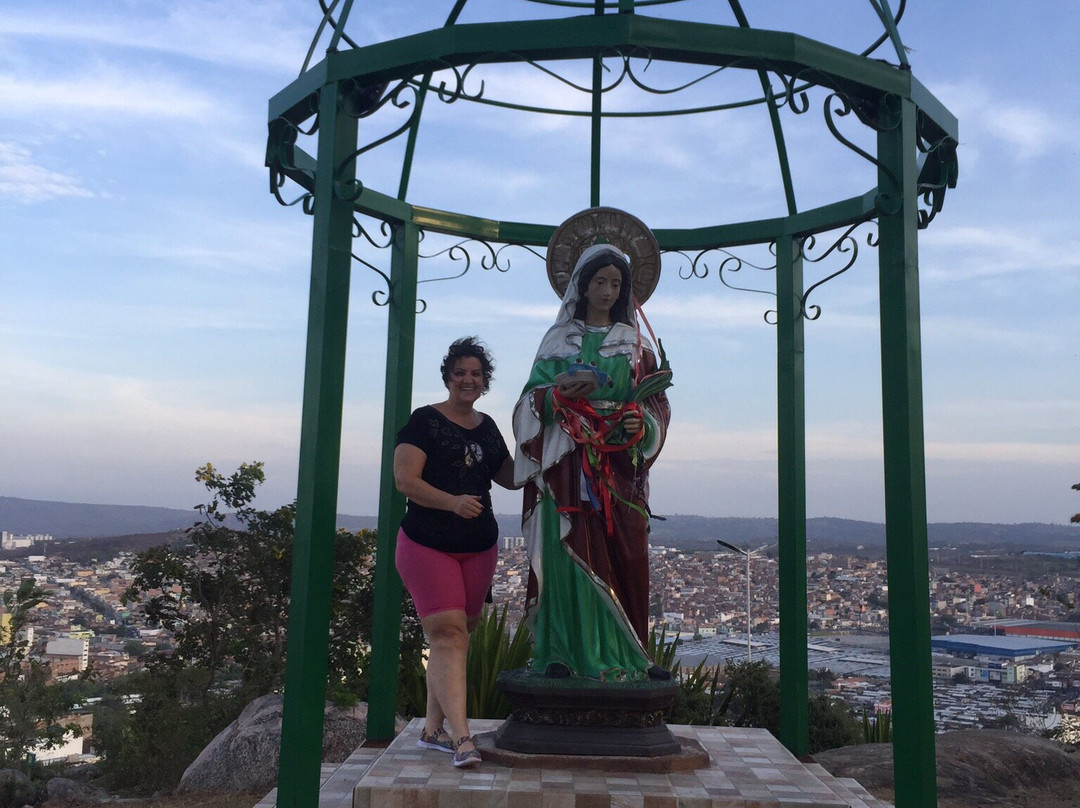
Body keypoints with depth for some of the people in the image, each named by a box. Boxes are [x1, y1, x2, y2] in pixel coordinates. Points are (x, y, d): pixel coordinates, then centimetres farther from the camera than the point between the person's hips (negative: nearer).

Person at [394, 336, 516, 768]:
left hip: (479, 547, 6)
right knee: (448, 634, -14)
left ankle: (433, 728, 21)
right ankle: (462, 737, -17)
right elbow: (404, 478, -14)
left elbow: (510, 478, 21)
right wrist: (452, 502, -27)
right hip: (428, 544, -6)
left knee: (457, 636, 10)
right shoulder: (425, 420, -5)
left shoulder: (487, 427, 13)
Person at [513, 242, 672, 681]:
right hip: (568, 462, -1)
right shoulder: (558, 337, 12)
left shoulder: (636, 343, 14)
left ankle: (626, 654, 4)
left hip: (619, 467, 1)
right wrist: (560, 394, -16)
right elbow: (533, 397, 5)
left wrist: (642, 425, -12)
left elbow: (656, 402, 10)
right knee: (569, 552, -7)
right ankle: (563, 653, -3)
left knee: (624, 556, -3)